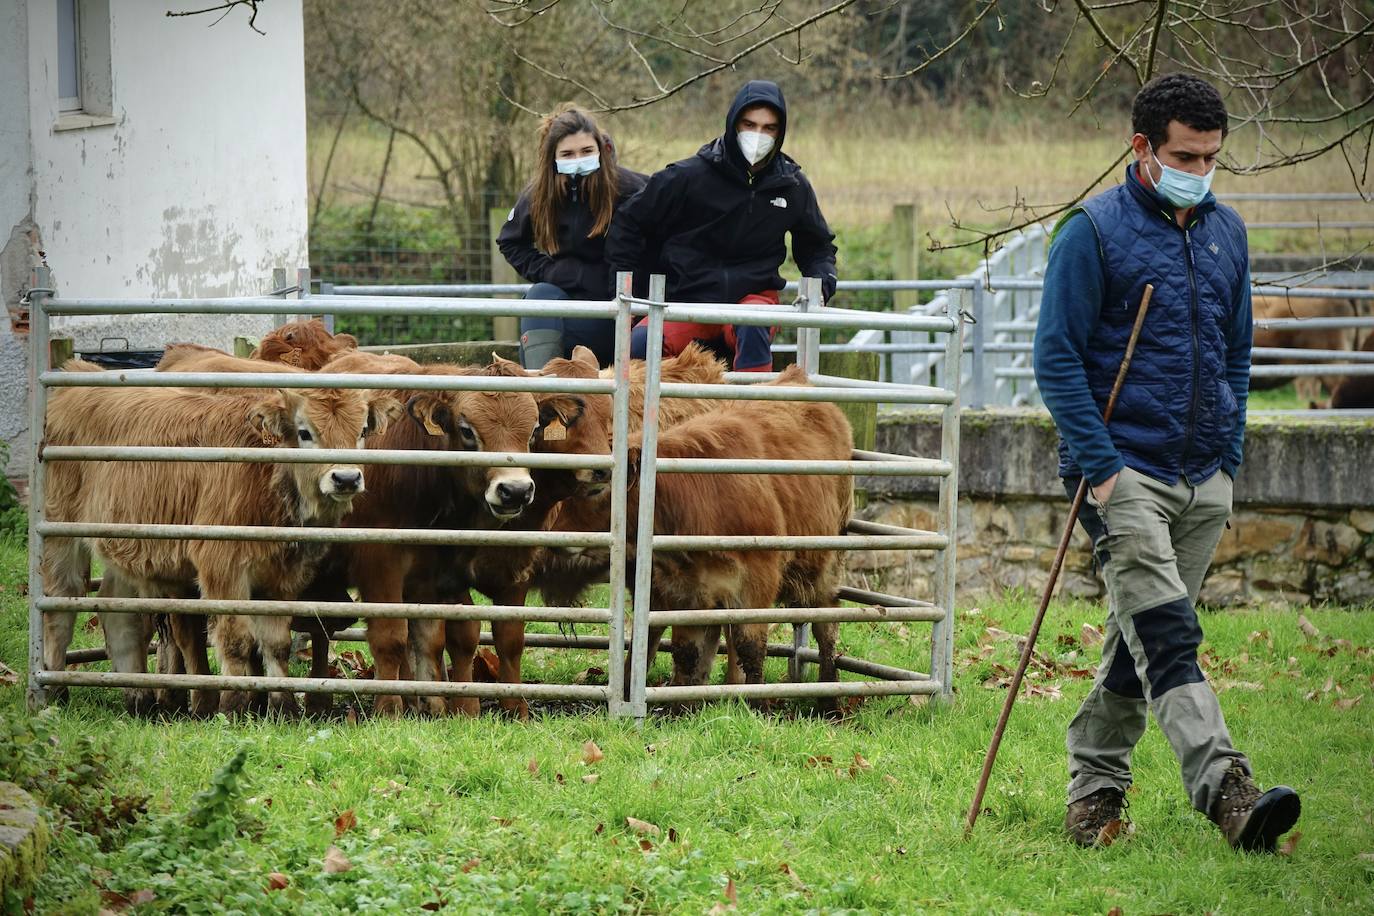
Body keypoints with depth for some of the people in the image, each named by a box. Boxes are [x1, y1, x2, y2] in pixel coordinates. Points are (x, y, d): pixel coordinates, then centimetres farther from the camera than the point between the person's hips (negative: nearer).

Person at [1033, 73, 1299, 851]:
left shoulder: (1227, 232, 12)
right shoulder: (1094, 232, -6)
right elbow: (1057, 354, -7)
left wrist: (1230, 458, 13)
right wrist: (1099, 465, -14)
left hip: (1205, 481, 6)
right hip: (1126, 473, -6)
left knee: (1143, 640, 11)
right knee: (1166, 637, -15)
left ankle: (1097, 787, 21)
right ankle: (1226, 791, -27)